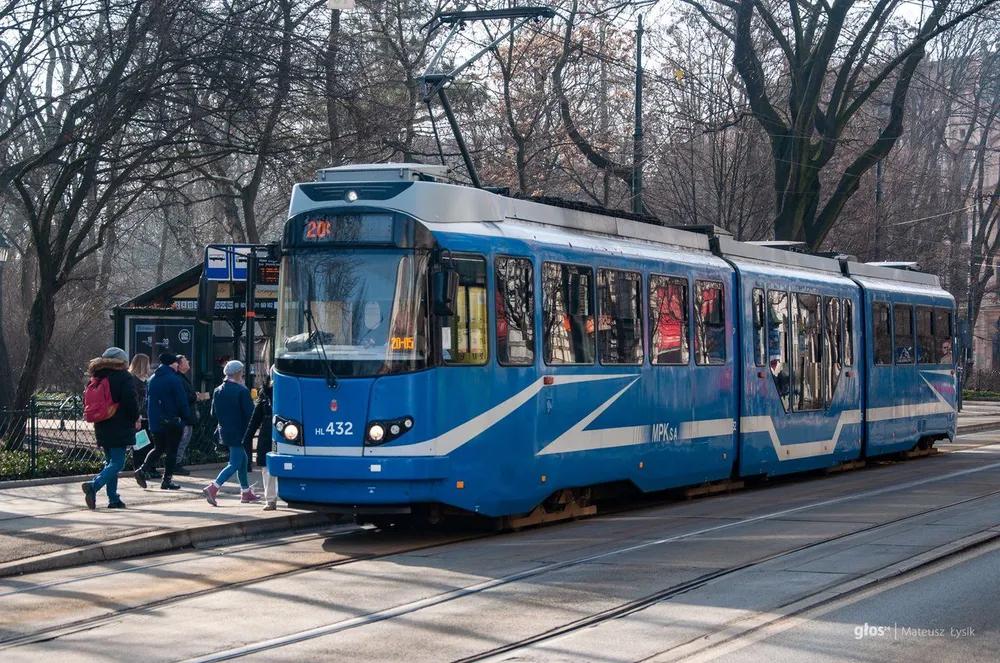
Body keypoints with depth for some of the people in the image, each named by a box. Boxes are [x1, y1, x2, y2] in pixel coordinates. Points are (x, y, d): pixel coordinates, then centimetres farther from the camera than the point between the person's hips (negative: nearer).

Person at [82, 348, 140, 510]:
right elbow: (130, 401, -14)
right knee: (117, 463, -8)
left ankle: (113, 499, 11)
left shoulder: (98, 378, 12)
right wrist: (135, 419, 1)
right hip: (120, 428, -7)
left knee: (110, 462, 14)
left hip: (102, 429, 7)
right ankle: (93, 486, -28)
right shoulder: (123, 377, -8)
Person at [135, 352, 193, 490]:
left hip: (155, 422, 6)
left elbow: (147, 401, 13)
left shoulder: (152, 380, 8)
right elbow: (182, 403, -15)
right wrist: (187, 420, -7)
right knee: (171, 451, 4)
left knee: (158, 449, 18)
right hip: (172, 423, -6)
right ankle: (167, 480, 4)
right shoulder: (174, 380, -13)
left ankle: (143, 470, -2)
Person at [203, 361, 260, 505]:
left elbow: (214, 412, 8)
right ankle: (212, 489, -17)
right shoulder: (242, 391, -16)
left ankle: (246, 493, 25)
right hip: (239, 432, -8)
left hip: (225, 432, 8)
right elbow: (250, 413, -17)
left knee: (243, 460, 20)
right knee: (235, 464, -4)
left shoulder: (218, 391, 4)